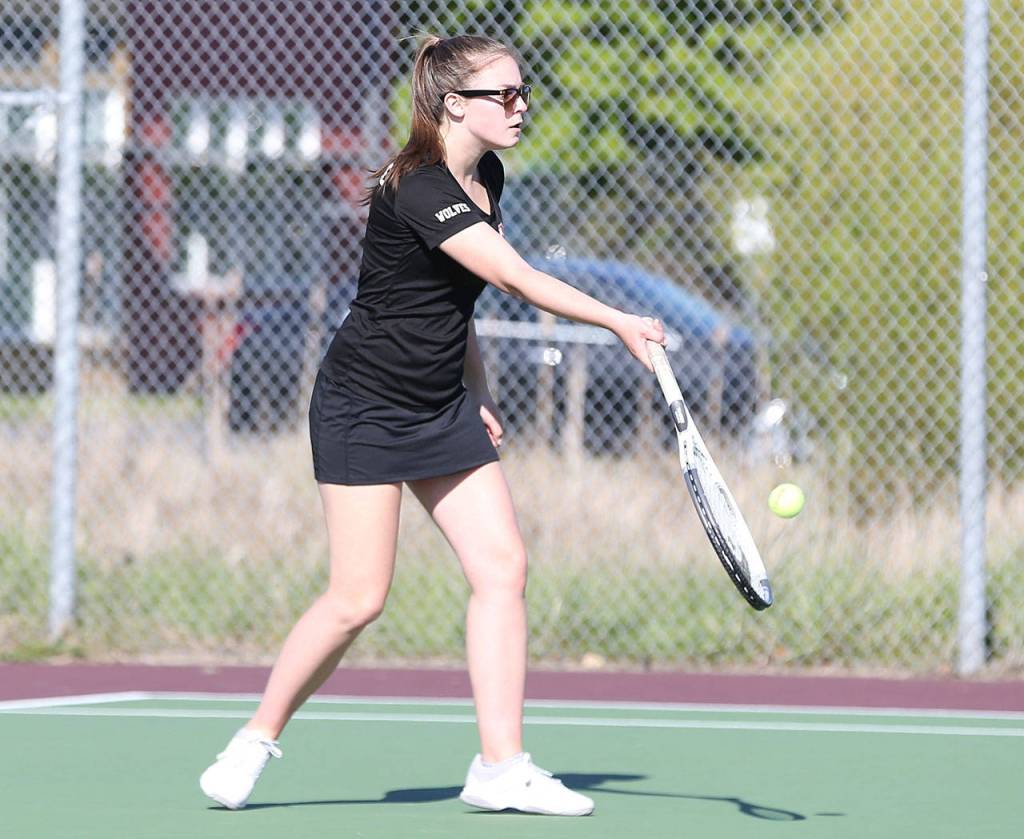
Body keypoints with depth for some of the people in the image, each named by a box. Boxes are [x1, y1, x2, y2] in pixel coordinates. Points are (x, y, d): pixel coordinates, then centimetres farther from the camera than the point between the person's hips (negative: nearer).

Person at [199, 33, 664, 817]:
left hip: (443, 407, 8)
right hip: (366, 406, -8)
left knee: (502, 567, -4)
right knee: (358, 599, -8)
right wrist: (619, 322, -37)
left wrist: (478, 393, 14)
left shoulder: (486, 178, 5)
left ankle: (501, 766, -3)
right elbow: (519, 279, -32)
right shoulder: (417, 191, -24)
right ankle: (257, 739, 12)